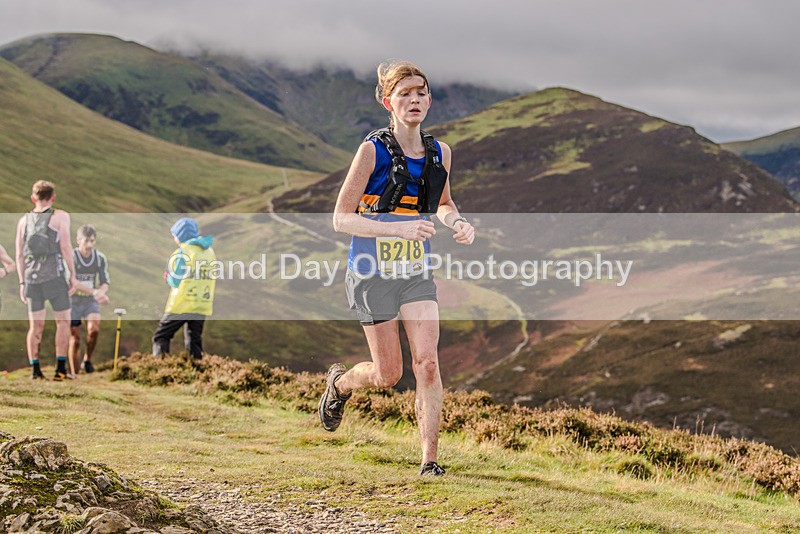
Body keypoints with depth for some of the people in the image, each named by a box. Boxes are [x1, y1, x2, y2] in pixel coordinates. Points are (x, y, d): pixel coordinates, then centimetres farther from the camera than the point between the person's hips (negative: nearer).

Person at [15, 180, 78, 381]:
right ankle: (60, 368, -3)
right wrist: (73, 274, -3)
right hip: (54, 276, -4)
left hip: (31, 277, 4)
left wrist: (22, 282, 14)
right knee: (63, 321, 4)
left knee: (36, 325, 8)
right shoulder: (60, 216, 0)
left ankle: (35, 369, 2)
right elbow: (65, 246, -8)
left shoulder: (23, 221, 12)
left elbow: (19, 254, 10)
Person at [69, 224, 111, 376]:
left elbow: (105, 282, 2)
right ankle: (75, 375, 10)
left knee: (94, 329, -23)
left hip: (91, 301, 2)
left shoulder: (100, 258, -1)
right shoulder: (71, 257, -14)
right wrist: (94, 292, -37)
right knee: (75, 338, -1)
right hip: (73, 301, -2)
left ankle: (87, 360, 0)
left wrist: (101, 293, -24)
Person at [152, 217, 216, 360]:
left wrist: (167, 277, 6)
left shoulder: (183, 252, -11)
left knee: (161, 337, 3)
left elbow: (176, 280, -14)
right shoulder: (210, 251, 11)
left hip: (181, 305, -6)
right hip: (203, 306, 6)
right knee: (194, 342, 12)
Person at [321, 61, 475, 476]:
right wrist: (399, 228, -27)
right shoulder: (373, 150, -13)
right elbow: (341, 218, -14)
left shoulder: (439, 153, 2)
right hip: (372, 274, -4)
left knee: (427, 363, -10)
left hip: (416, 273, 4)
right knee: (388, 374, 4)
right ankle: (339, 383, 38)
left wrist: (457, 223, -3)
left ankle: (429, 458, -3)